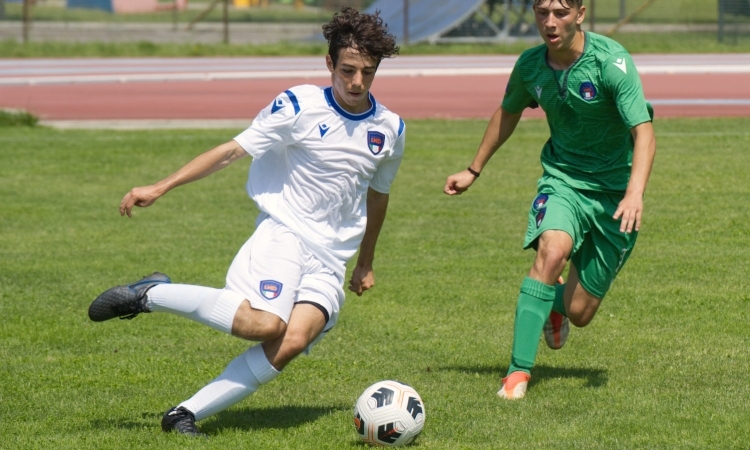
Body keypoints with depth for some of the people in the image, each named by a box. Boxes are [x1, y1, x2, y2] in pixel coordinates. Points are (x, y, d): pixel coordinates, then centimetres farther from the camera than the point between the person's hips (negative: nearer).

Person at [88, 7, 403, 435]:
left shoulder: (390, 129, 9)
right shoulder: (300, 106, -5)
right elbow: (233, 150, -5)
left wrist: (365, 263, 34)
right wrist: (160, 188, -11)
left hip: (330, 262, 4)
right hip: (284, 233, -4)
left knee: (292, 343, -23)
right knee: (265, 323, -32)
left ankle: (186, 414, -15)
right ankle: (150, 295, -12)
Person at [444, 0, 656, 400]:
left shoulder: (610, 61, -21)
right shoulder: (530, 65, -5)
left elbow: (643, 131, -28)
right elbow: (508, 112, 17)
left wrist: (635, 192, -44)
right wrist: (474, 170, 23)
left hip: (614, 189, -2)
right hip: (562, 177, 2)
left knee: (579, 313, 2)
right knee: (551, 251, -31)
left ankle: (557, 304, 42)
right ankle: (518, 370, -28)